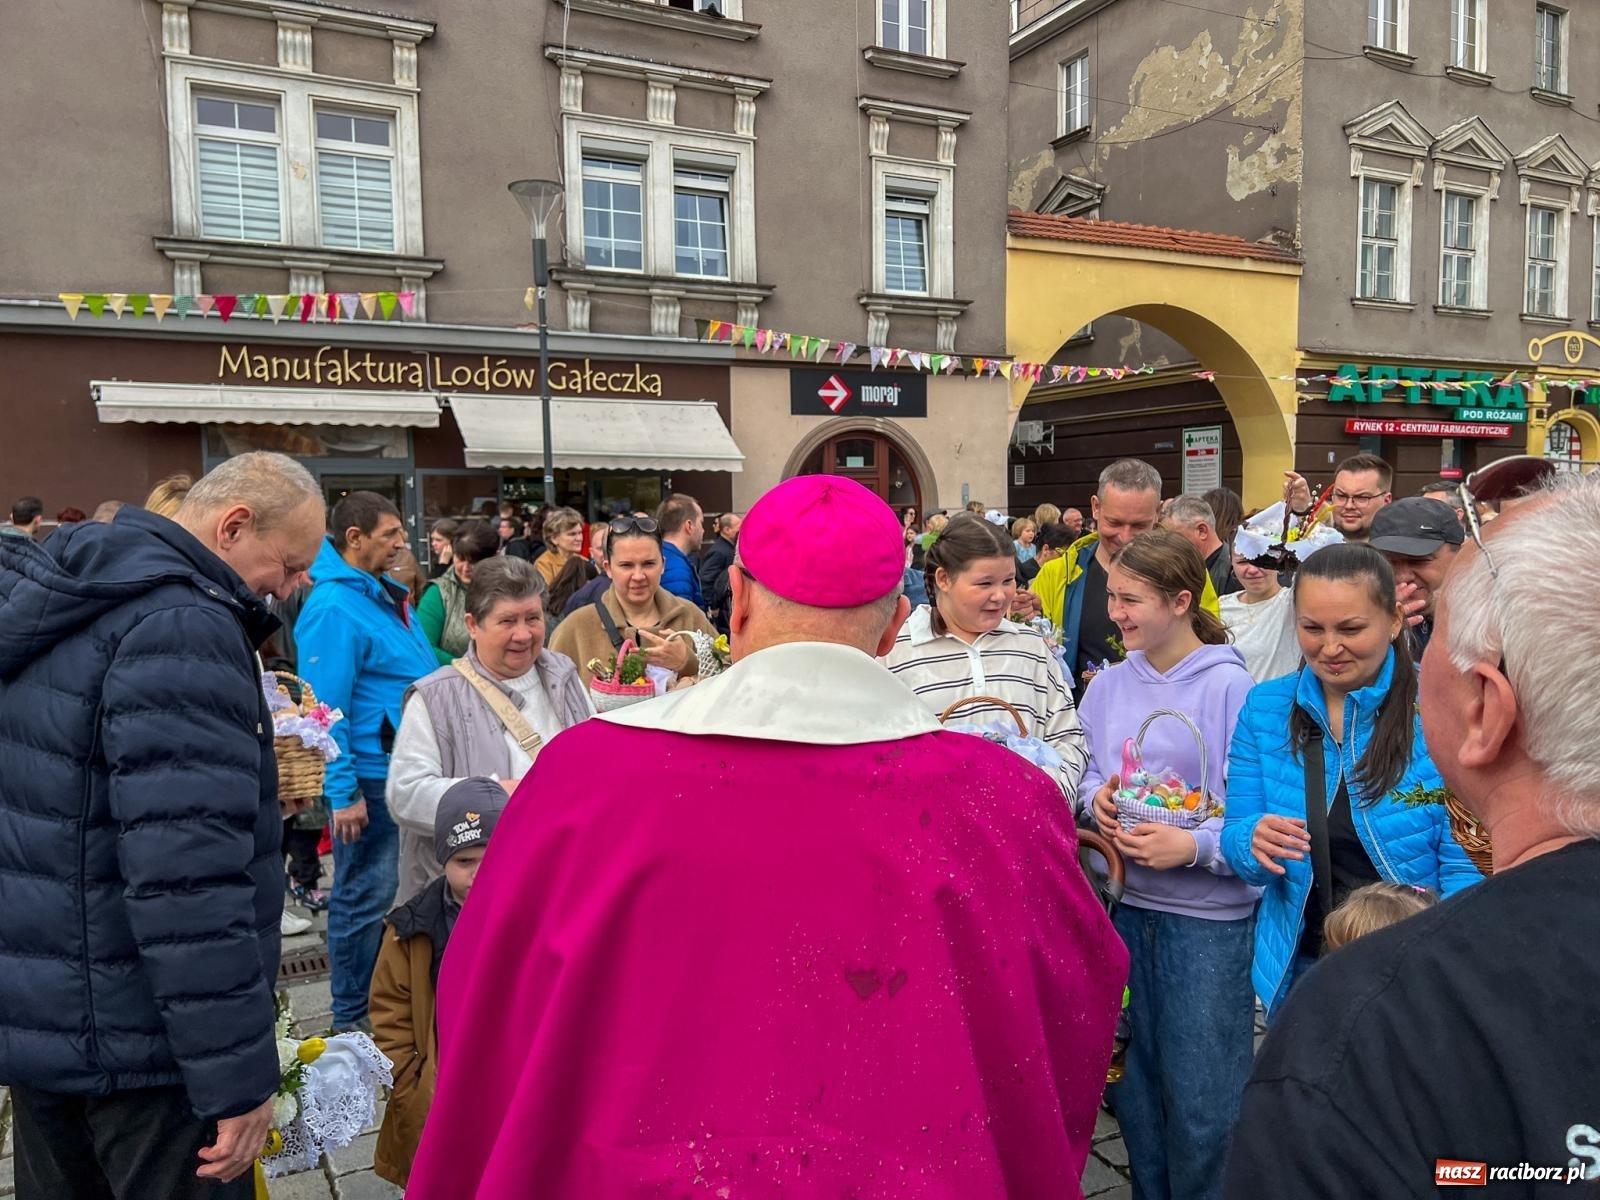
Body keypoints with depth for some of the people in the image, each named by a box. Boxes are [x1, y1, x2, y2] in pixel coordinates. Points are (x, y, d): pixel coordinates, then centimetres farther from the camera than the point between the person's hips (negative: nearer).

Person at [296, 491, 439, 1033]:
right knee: (365, 898, 3)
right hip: (370, 778, -9)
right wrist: (343, 792, -21)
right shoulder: (333, 607, -17)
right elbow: (326, 709, -20)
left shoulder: (385, 593, 12)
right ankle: (351, 1019, 18)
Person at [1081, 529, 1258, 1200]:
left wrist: (1196, 847, -26)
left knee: (1201, 1096, 5)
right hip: (1125, 900, 6)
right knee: (1134, 1076, 19)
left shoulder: (1229, 687, -12)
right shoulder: (1108, 686, 4)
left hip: (1210, 914, -5)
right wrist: (1096, 798, -8)